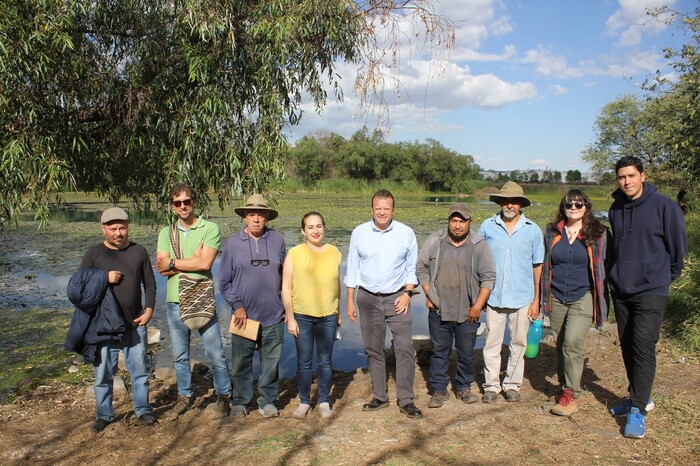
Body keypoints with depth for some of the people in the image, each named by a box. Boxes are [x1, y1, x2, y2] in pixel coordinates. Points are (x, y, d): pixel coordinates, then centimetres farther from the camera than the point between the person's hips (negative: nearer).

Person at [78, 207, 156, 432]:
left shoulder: (139, 251, 3)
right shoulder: (94, 253, -1)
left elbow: (150, 283, 8)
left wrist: (149, 310, -1)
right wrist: (104, 278, -17)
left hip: (135, 324, 1)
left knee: (140, 370, 9)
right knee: (103, 373, 8)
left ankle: (143, 409, 24)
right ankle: (104, 414, 25)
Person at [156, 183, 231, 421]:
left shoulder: (210, 229, -4)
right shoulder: (166, 233, 8)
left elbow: (205, 263, -17)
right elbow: (161, 268, -5)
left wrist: (173, 263, -8)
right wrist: (192, 261, -13)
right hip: (175, 302, 4)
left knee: (215, 354, 2)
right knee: (179, 356, 16)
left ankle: (223, 397, 19)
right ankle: (184, 397, 33)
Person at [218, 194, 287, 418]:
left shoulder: (277, 240, 1)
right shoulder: (233, 243, -1)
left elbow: (286, 276, 9)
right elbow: (224, 281, 3)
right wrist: (237, 306, -6)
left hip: (273, 315, 1)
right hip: (244, 316, 0)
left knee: (271, 362, 9)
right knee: (241, 362, 10)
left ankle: (268, 401, 25)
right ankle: (240, 402, 27)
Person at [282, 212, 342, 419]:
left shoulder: (334, 252, 3)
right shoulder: (294, 254, -6)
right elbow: (286, 287, -4)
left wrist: (339, 313, 14)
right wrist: (290, 318, -5)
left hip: (328, 316, 2)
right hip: (302, 315, -1)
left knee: (325, 361, 9)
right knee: (304, 361, 8)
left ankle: (324, 402, 24)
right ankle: (304, 402, 24)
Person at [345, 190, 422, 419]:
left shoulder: (406, 233, -2)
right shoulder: (359, 233, 0)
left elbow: (412, 268, 6)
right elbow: (352, 269, 5)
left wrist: (408, 293, -7)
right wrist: (350, 301, 3)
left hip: (397, 298, -1)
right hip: (368, 299, 2)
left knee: (405, 349, -5)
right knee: (373, 350, 10)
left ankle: (406, 400, 6)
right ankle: (380, 396, 23)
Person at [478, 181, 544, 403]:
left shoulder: (532, 230, 2)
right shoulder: (487, 226, 1)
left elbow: (537, 266, 6)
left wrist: (536, 299, 3)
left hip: (522, 297, 1)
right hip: (494, 296, 0)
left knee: (518, 344, 11)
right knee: (492, 343, 4)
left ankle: (512, 385, 25)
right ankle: (491, 385, 17)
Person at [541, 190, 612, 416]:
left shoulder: (599, 234, -1)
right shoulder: (552, 232, 7)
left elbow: (607, 266, 4)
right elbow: (544, 264, 14)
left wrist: (602, 301, 1)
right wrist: (543, 297, 12)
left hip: (583, 297, -3)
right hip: (557, 298, 4)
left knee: (573, 342, -15)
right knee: (561, 344, 11)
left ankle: (571, 395, -6)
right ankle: (563, 386, 27)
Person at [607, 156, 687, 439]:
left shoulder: (663, 206, -9)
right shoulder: (615, 209, 7)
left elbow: (679, 245, 0)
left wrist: (667, 275, 8)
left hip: (651, 291, -6)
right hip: (620, 290, 6)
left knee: (643, 348, -9)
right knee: (627, 347, 13)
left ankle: (638, 411, 0)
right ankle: (640, 397, 30)